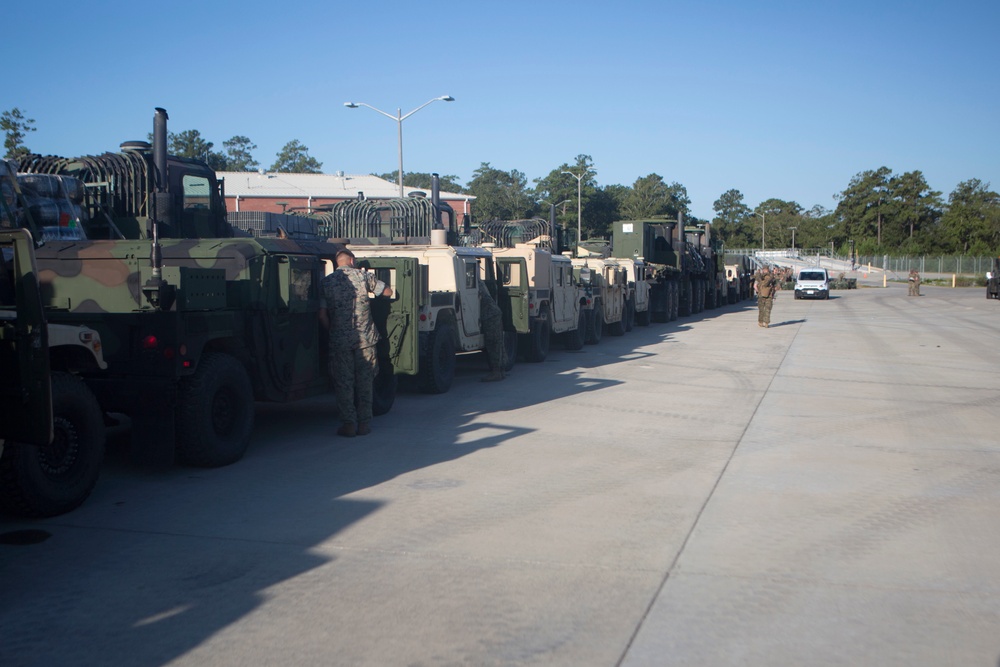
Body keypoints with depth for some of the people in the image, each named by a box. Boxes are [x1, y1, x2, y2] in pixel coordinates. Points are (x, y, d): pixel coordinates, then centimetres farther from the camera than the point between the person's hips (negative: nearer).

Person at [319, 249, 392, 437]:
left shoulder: (326, 282, 4)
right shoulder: (363, 276, 1)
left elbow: (323, 315, -1)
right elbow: (388, 292, 11)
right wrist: (371, 288, 31)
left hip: (339, 340, 0)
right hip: (365, 337, 0)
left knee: (344, 383, 8)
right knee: (364, 382, 9)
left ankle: (348, 424, 7)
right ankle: (364, 423, 12)